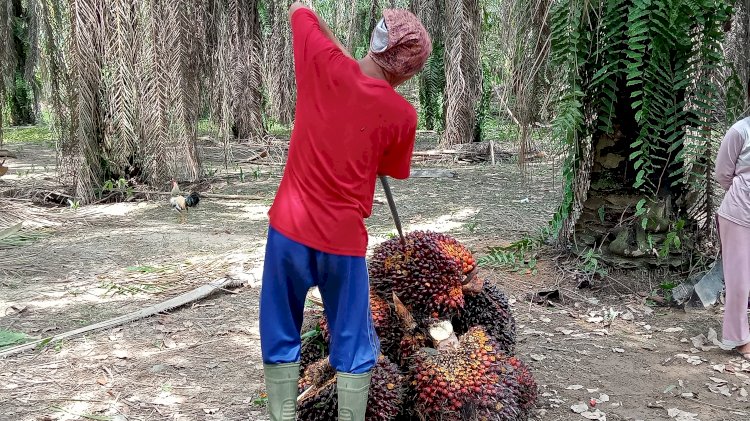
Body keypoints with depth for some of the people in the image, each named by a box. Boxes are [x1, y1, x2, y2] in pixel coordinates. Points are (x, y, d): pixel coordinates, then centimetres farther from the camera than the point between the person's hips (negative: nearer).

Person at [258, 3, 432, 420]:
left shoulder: (326, 66, -7)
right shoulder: (402, 114, -7)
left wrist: (342, 50, 20)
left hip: (290, 227, 2)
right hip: (344, 238, -1)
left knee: (281, 335, 15)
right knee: (353, 342, 14)